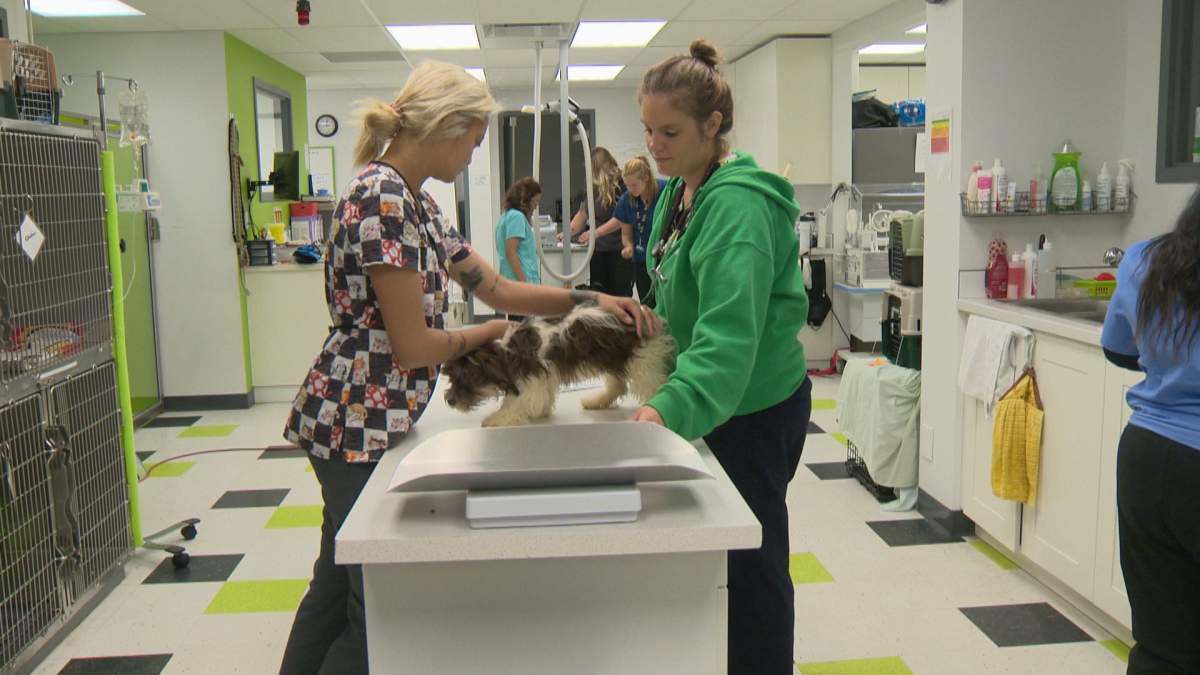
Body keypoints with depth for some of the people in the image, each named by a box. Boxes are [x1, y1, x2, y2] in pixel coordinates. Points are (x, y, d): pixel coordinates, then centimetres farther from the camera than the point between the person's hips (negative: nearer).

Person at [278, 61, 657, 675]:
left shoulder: (415, 201, 11)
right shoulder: (382, 199, -20)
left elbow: (495, 287, 13)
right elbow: (412, 345, -21)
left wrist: (590, 298, 3)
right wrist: (490, 333, -3)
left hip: (365, 420, 10)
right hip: (359, 423, -10)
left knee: (339, 584, 21)